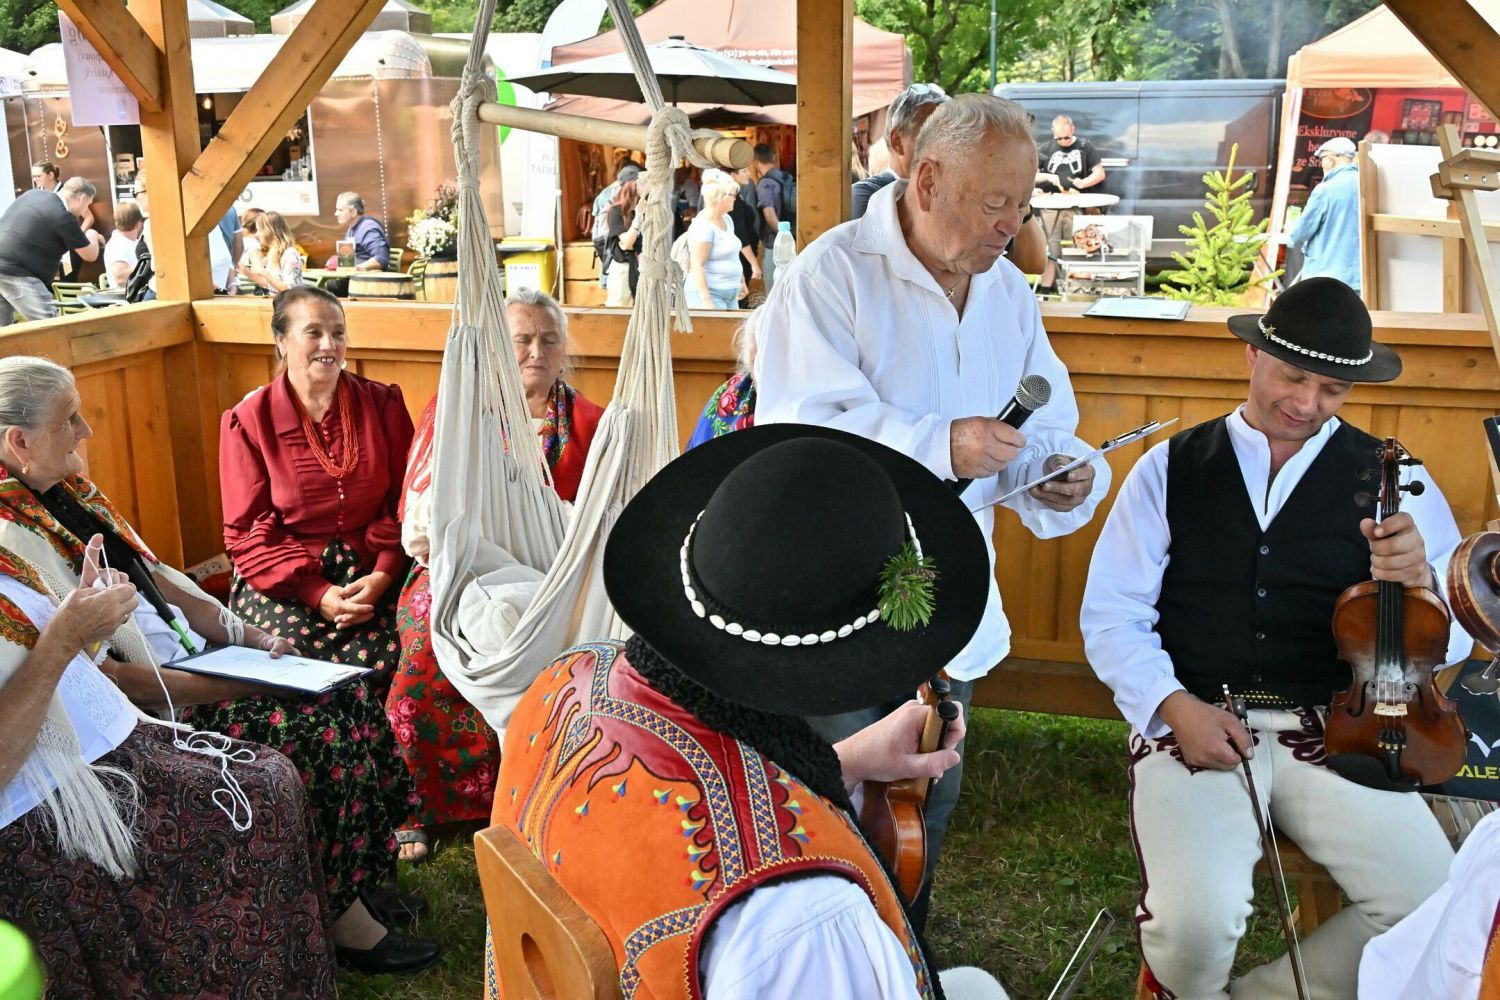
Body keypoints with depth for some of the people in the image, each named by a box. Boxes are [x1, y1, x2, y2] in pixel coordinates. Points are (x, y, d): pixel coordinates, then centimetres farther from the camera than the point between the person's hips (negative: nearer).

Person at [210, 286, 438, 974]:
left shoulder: (381, 404, 8)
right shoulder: (248, 420, 2)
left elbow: (405, 500, 8)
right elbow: (248, 534, 0)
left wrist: (380, 576, -8)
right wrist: (319, 593, -12)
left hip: (370, 581, 2)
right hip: (284, 588, -2)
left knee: (377, 697, -25)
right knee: (308, 715, -23)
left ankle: (366, 870, -8)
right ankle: (346, 912, -16)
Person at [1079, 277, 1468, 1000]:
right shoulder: (1172, 469, 8)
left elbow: (1456, 636, 2)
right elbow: (1110, 614, 3)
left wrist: (1420, 580, -21)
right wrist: (1172, 704, -14)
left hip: (1330, 731, 2)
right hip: (1191, 721, -2)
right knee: (1196, 920, -26)